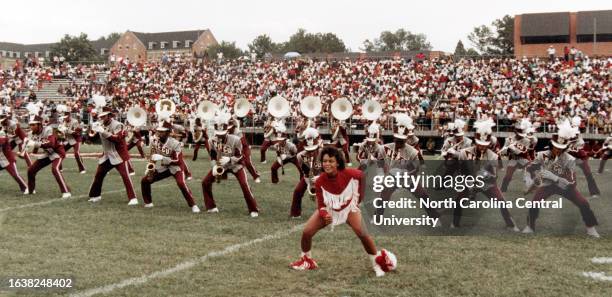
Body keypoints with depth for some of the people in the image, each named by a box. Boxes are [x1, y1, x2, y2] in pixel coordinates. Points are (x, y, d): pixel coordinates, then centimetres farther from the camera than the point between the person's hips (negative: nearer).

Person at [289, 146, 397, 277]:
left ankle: (377, 263, 2)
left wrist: (360, 196, -3)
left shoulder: (348, 173, -30)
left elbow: (362, 176, -6)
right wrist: (324, 215, -42)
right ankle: (306, 260, 17)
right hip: (329, 210, 1)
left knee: (362, 233, -19)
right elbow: (321, 206, -20)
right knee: (307, 232, -11)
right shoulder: (320, 181, -27)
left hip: (349, 207, -1)